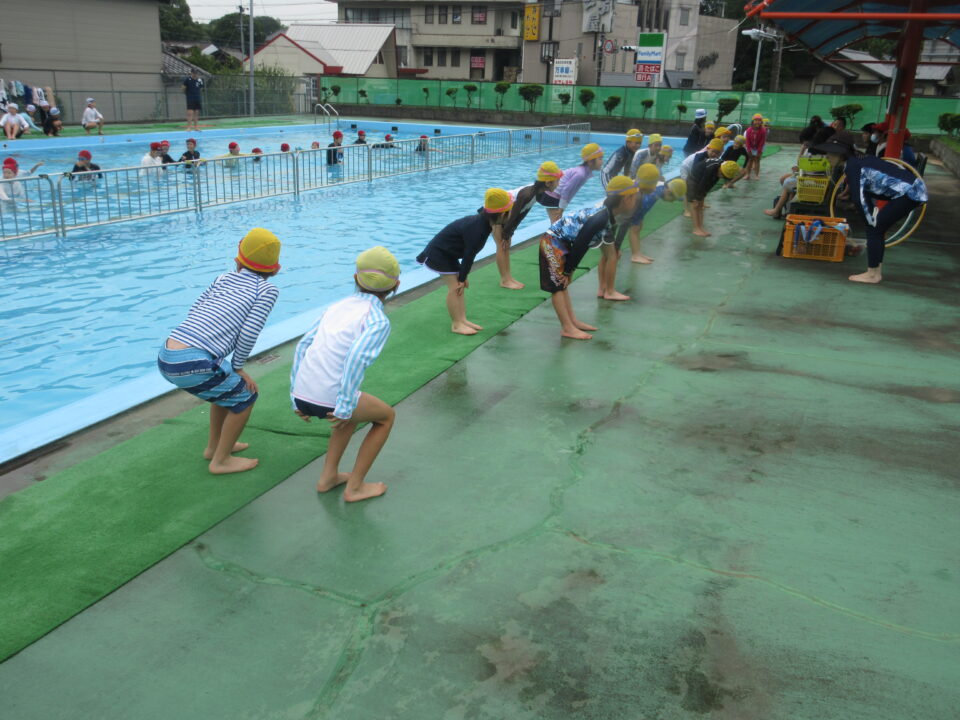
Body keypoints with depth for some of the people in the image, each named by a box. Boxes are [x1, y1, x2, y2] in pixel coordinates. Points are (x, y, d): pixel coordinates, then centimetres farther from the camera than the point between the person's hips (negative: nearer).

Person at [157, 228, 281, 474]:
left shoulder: (225, 278, 21)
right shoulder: (267, 289, 4)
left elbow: (195, 312, 17)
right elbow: (249, 333, -6)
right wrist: (238, 367, 9)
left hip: (166, 356, 7)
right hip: (191, 364, -7)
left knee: (227, 385, 30)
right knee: (244, 395, 16)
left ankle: (214, 446, 45)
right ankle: (221, 461, 22)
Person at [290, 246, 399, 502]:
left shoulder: (337, 307, 16)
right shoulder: (378, 320, -5)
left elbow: (302, 346, 15)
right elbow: (357, 358, -21)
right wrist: (344, 408, -16)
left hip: (303, 396, 7)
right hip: (328, 400, -7)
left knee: (355, 408, 35)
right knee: (386, 416, 20)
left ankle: (328, 476, 33)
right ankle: (355, 487, 20)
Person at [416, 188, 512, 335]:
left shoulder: (483, 222, -1)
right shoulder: (477, 228, -31)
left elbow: (469, 253, 4)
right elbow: (469, 255, -25)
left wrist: (463, 277, 5)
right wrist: (462, 278, -16)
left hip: (449, 252, 10)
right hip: (439, 253, -10)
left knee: (459, 286, 10)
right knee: (455, 286, -10)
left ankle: (462, 320, 15)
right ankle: (456, 324, -3)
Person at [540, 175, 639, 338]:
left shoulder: (610, 213, 0)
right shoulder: (601, 218, -28)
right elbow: (580, 245, -25)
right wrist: (567, 271, -15)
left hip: (563, 241, 10)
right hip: (553, 241, -10)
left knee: (562, 284, 14)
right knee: (558, 285, -6)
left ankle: (573, 320, 22)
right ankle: (567, 328, -4)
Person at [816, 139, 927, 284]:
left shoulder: (852, 167, -12)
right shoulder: (859, 162, 16)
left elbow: (859, 199, -16)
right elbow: (867, 194, 19)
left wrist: (872, 222, -6)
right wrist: (873, 221, 19)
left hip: (909, 192, -9)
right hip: (914, 189, 9)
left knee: (874, 228, -4)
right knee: (877, 227, 15)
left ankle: (872, 274, 3)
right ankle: (876, 271, 21)